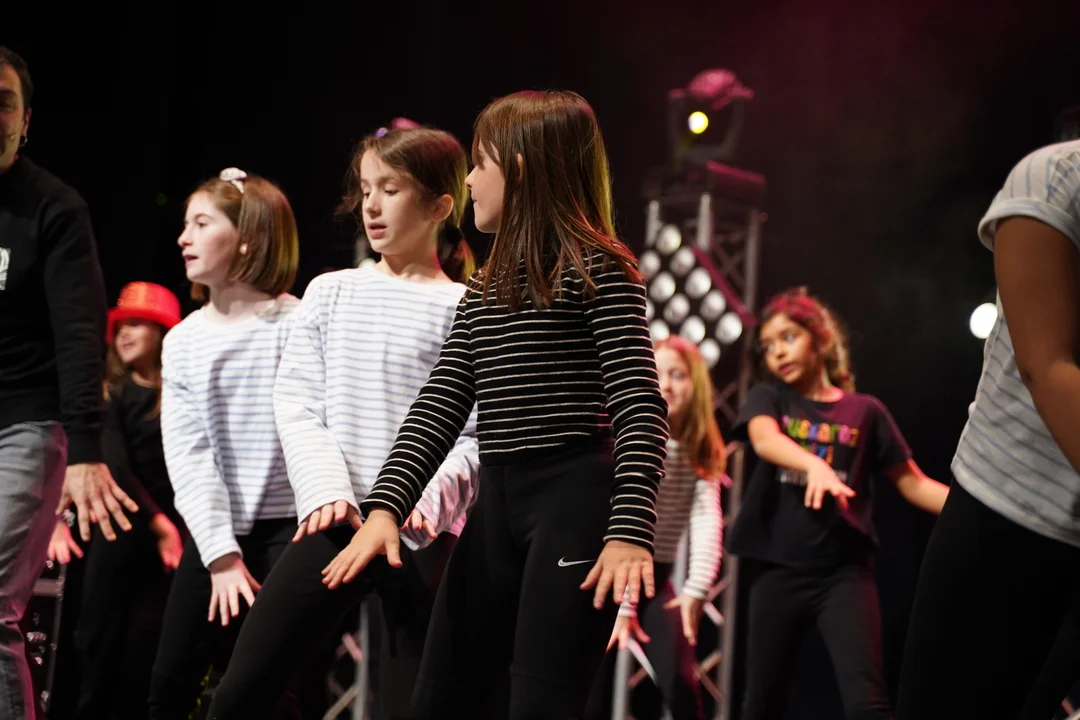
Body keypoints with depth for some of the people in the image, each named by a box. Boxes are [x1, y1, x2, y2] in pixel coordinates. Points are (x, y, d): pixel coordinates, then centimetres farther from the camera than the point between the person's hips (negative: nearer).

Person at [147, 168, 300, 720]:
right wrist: (220, 553, -12)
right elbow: (188, 456, -2)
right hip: (214, 531, 5)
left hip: (288, 528, -5)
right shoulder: (182, 341, 5)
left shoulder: (298, 325, -7)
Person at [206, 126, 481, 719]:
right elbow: (296, 404, 5)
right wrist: (326, 489, -11)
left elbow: (479, 437, -4)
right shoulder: (331, 293, 10)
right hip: (334, 519, 3)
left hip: (420, 533, -3)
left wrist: (427, 497, -21)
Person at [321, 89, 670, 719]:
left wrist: (630, 530, -24)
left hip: (574, 502, -8)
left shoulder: (597, 269, -6)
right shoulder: (485, 289, 17)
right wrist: (386, 505, -3)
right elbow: (441, 406, 10)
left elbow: (641, 406, -14)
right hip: (495, 507, 8)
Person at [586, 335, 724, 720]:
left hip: (657, 577, 4)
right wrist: (621, 602, -24)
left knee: (680, 684, -13)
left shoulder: (702, 454, 1)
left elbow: (707, 519, -12)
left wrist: (697, 587, -29)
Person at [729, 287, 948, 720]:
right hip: (779, 570, 1)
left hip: (845, 571, -1)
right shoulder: (768, 398, 6)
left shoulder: (863, 411, 6)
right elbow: (764, 438, -18)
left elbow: (913, 484, 8)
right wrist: (813, 464, -40)